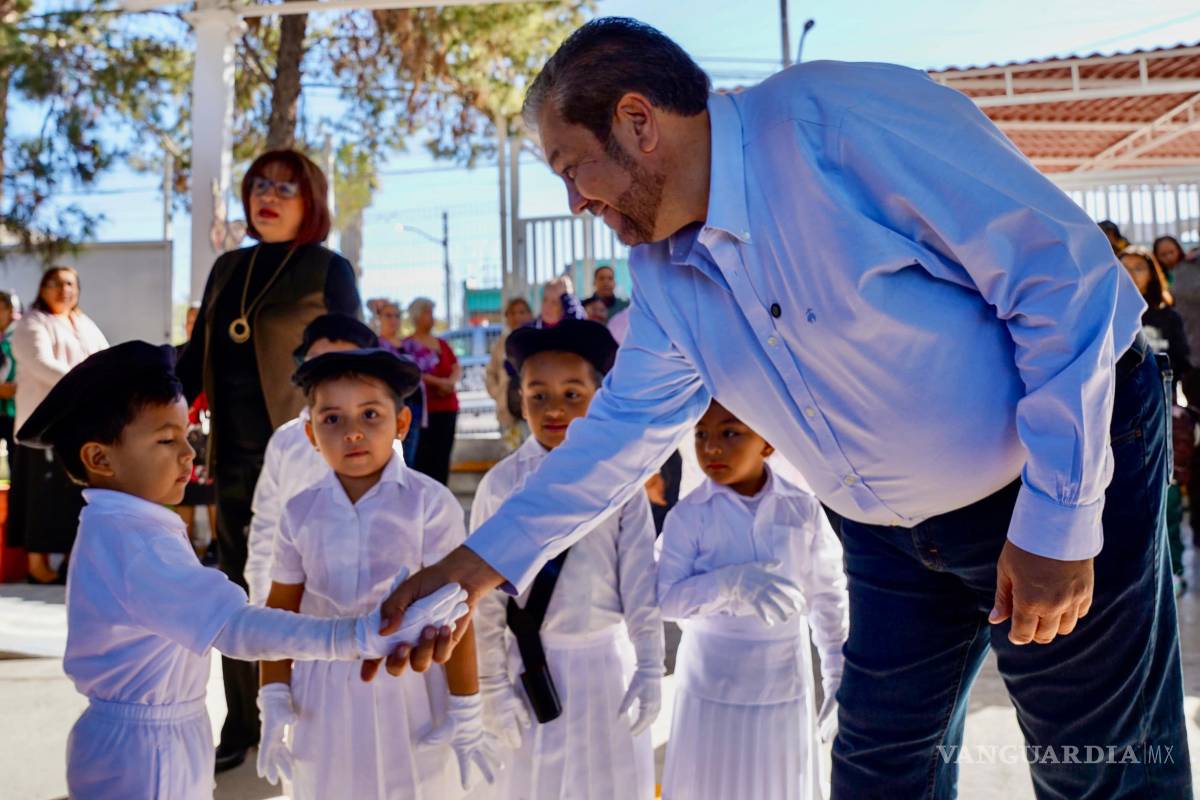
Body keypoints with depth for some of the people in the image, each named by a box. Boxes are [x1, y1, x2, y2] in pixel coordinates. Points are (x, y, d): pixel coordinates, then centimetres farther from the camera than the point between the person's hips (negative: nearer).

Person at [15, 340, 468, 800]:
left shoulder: (118, 525, 5)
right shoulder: (130, 540, -27)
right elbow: (238, 629, -37)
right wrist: (361, 635, -43)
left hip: (166, 737, 9)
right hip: (143, 748, -9)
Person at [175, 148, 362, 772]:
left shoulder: (329, 270, -1)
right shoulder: (227, 269, 14)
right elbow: (196, 356, 17)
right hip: (234, 457, 5)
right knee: (240, 592, 10)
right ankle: (242, 725, 22)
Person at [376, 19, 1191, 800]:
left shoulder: (839, 118, -26)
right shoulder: (661, 272, -1)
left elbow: (1069, 276, -26)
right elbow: (622, 427, 6)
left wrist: (1056, 521, -24)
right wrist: (478, 563, -1)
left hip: (1074, 473, -6)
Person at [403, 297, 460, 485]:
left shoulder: (441, 344, 18)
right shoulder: (408, 345, -2)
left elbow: (457, 369, 12)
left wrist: (451, 381, -9)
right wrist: (438, 382, -20)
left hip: (448, 407, 6)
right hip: (423, 408, -6)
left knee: (443, 457, 7)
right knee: (423, 457, -8)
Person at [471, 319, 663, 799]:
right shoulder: (501, 485, -10)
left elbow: (640, 581, -5)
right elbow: (486, 592, -5)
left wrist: (649, 669, -5)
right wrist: (493, 683, -4)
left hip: (607, 658, 0)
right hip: (535, 661, 0)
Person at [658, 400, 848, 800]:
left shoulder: (803, 509, -4)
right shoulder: (689, 516, -10)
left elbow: (828, 595, 3)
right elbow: (666, 598, -13)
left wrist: (838, 675, 5)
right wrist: (729, 584, -29)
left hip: (785, 681, 2)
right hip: (713, 685, -1)